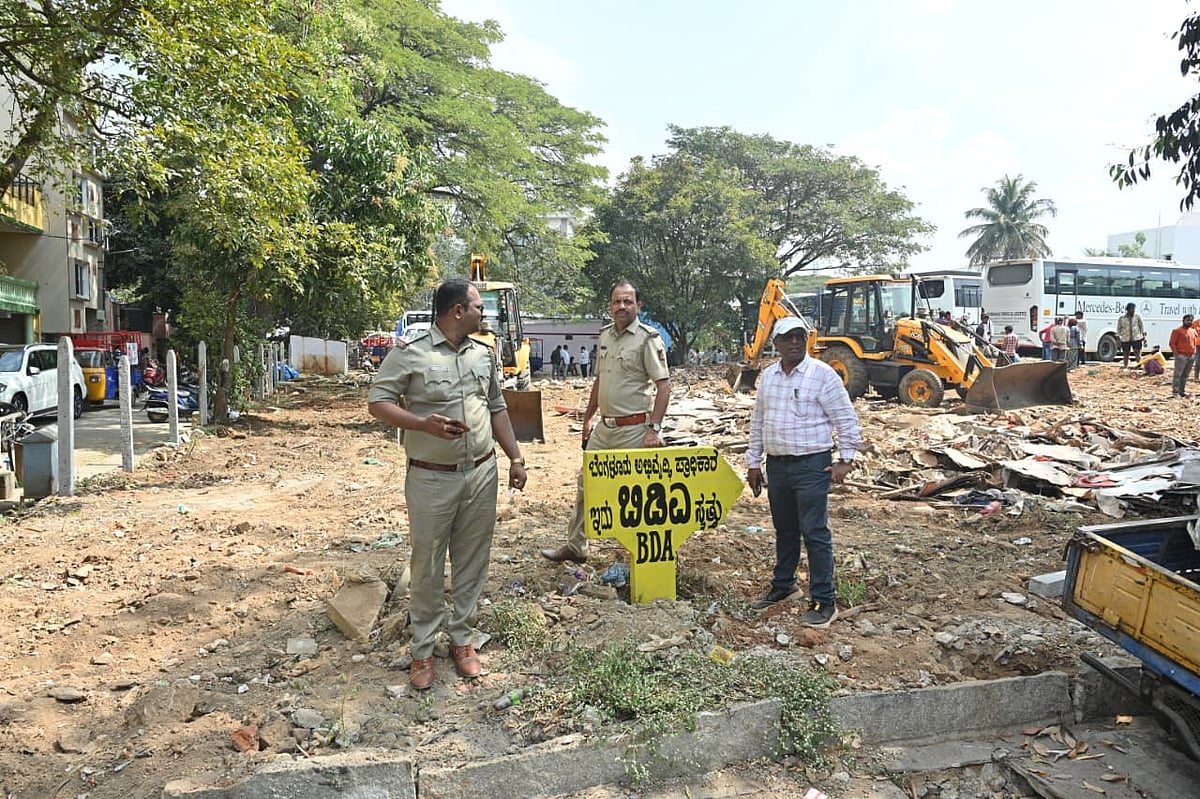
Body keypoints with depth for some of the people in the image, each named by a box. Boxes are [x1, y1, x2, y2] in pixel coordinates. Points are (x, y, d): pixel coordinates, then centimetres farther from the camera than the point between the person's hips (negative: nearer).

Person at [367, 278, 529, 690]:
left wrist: (515, 457, 12)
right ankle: (423, 649, 20)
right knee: (427, 564, 5)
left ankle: (461, 639, 27)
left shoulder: (483, 353, 10)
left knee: (472, 561, 11)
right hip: (431, 478, -5)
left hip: (481, 474, 5)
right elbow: (377, 402, -9)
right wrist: (424, 423, -23)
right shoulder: (410, 353, -8)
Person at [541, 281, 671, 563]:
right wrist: (588, 416, 20)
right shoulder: (605, 335, 10)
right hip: (604, 426, 8)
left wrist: (654, 428, -21)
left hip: (634, 429, -8)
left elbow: (663, 385, -15)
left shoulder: (647, 338, -11)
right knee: (586, 483, 14)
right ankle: (575, 546, 28)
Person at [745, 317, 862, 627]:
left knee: (814, 532, -5)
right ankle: (783, 584, 36)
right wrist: (753, 462, 15)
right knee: (784, 530, 19)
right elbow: (758, 422, 15)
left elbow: (846, 419, -6)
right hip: (776, 464, 6)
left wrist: (845, 459, -10)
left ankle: (824, 601, 3)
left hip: (811, 465, -6)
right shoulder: (768, 376, 9)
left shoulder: (822, 374, -9)